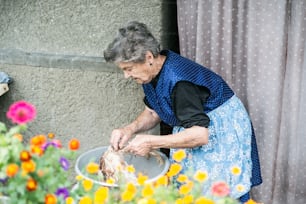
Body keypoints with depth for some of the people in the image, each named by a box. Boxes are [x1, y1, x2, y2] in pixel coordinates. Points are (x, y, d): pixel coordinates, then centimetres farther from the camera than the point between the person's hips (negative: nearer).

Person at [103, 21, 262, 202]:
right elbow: (153, 113, 8)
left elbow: (200, 135, -33)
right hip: (194, 129, 8)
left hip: (224, 134, -8)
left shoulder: (178, 82, -31)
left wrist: (150, 143, -29)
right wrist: (130, 129, -12)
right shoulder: (154, 72, -6)